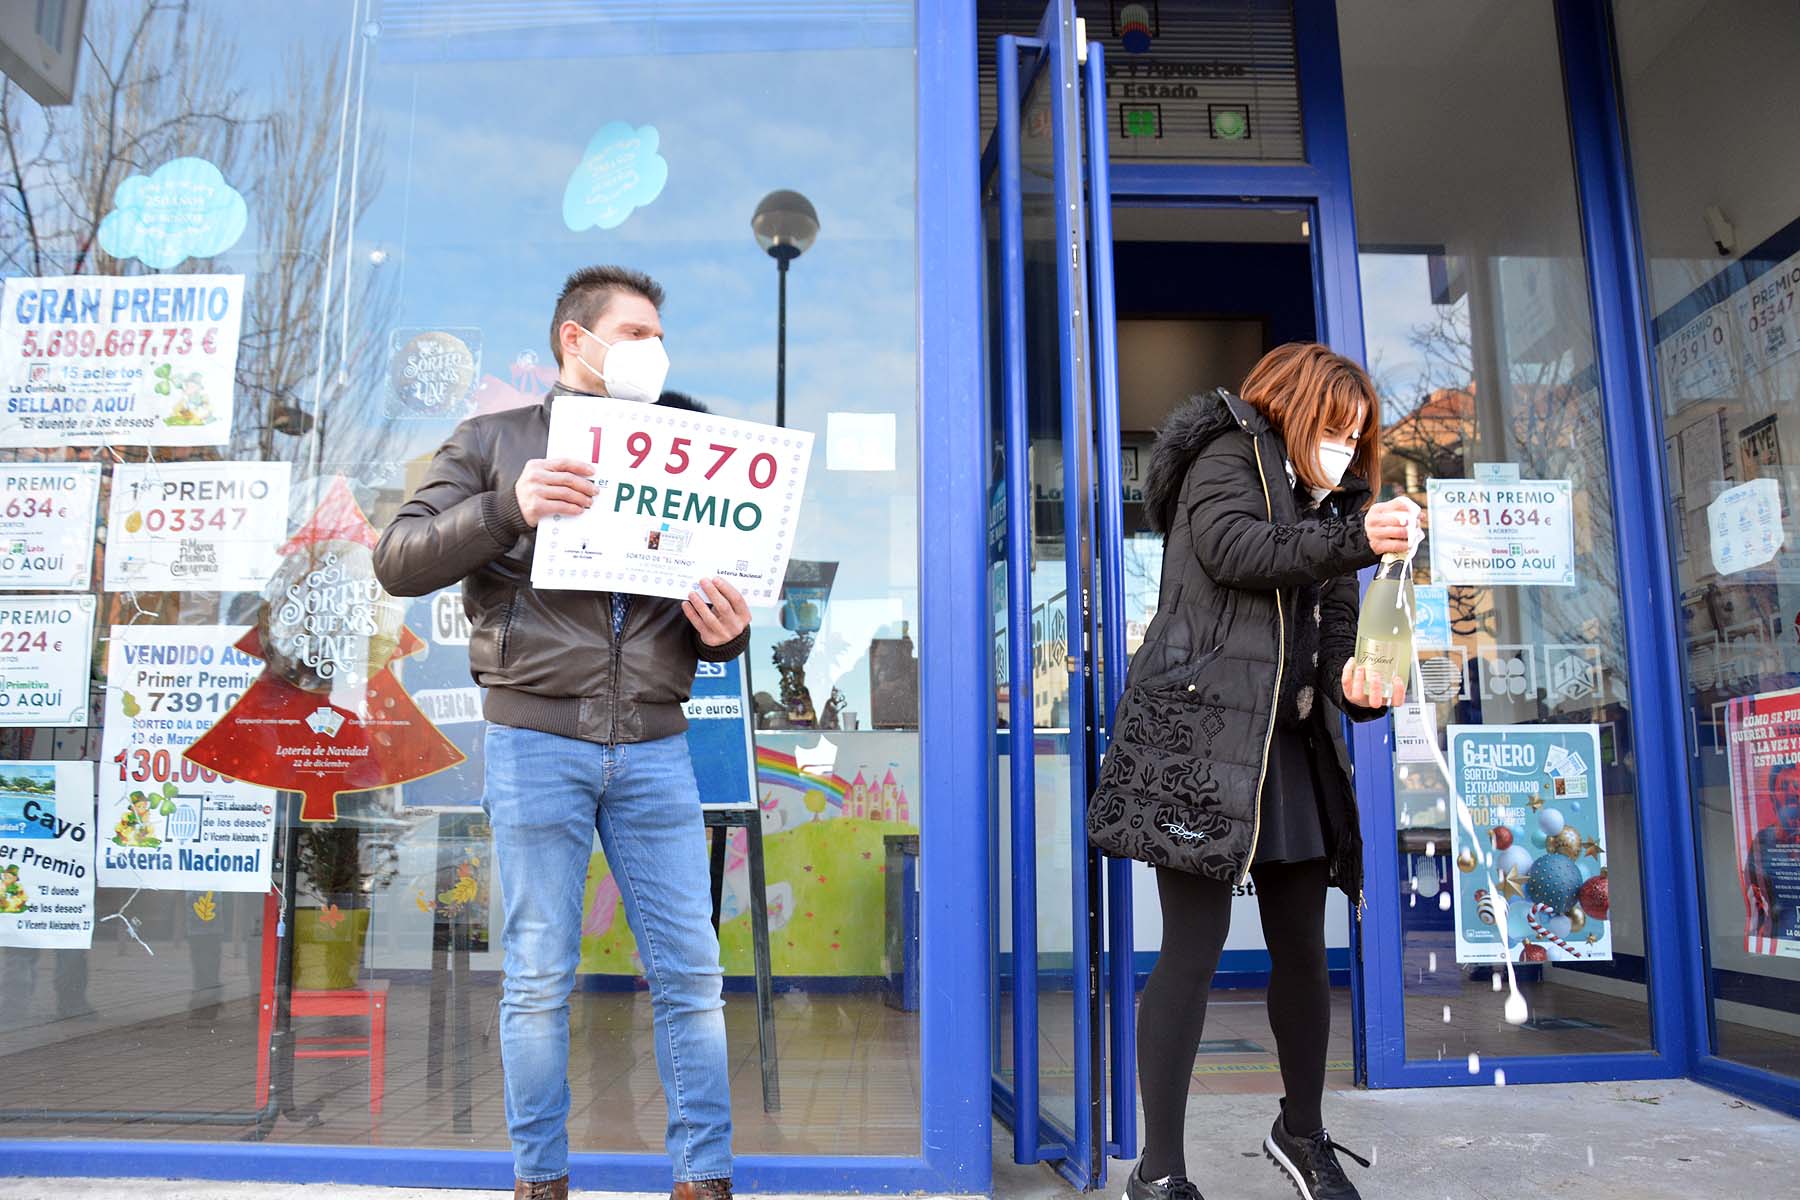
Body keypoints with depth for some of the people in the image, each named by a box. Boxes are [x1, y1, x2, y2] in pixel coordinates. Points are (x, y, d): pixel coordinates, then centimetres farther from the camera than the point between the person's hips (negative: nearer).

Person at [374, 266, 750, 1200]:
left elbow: (712, 619, 19)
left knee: (690, 974, 3)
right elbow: (399, 561, 0)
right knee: (539, 980, 5)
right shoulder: (495, 441, 9)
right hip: (537, 740, -2)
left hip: (653, 746, 3)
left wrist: (723, 633, -6)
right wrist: (508, 508, -16)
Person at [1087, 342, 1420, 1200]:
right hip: (1201, 732, -8)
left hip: (1291, 744, 8)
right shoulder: (1228, 453, 4)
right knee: (1194, 947, -8)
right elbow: (1232, 546, -16)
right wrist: (1354, 539, -23)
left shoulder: (1324, 504, 25)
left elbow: (1335, 620, 15)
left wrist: (1352, 676, -6)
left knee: (1303, 948, 13)